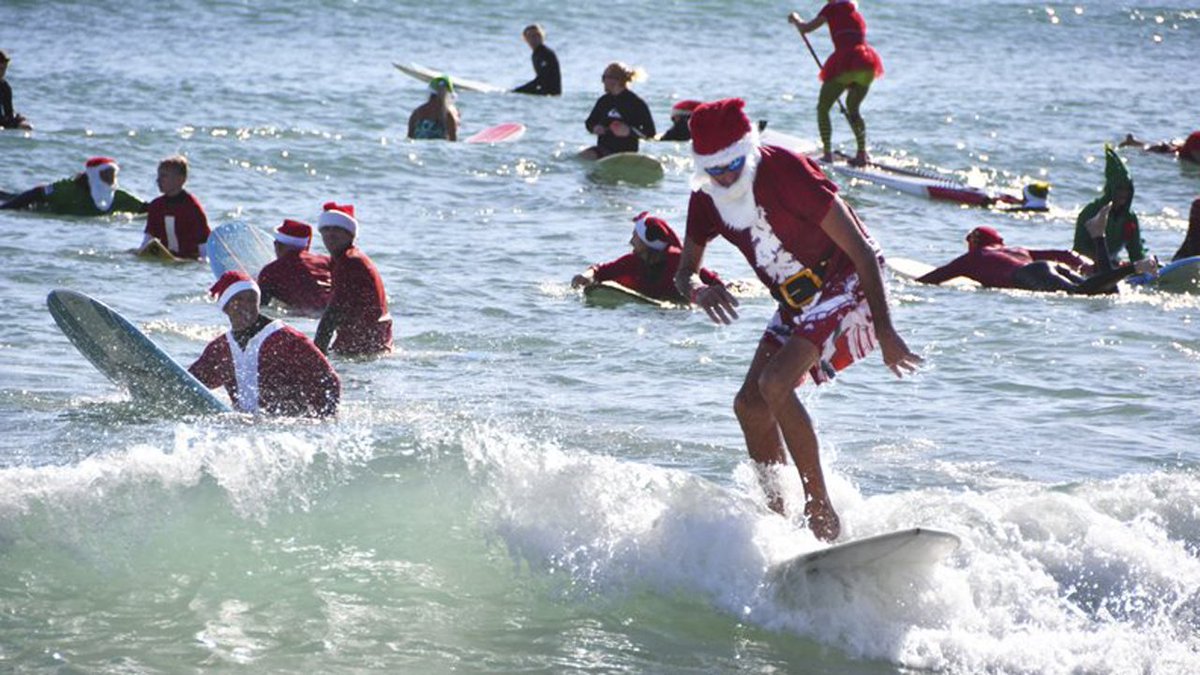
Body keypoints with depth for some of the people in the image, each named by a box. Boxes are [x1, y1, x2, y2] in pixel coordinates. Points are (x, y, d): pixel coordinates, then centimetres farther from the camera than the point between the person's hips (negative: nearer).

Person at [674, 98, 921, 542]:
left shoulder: (785, 172, -26)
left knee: (775, 385, -24)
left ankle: (820, 510, -17)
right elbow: (684, 272, 6)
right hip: (797, 301, 8)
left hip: (845, 283, -8)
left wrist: (884, 332, -24)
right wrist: (698, 291, -21)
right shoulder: (706, 197, -4)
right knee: (749, 405, 0)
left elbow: (862, 250, -23)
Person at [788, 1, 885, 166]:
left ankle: (827, 153, -2)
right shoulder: (857, 15, 27)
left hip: (845, 61, -6)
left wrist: (795, 19, 29)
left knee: (823, 108, 8)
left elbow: (806, 28, 7)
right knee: (852, 109, 24)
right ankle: (862, 154, 11)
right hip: (867, 64, 6)